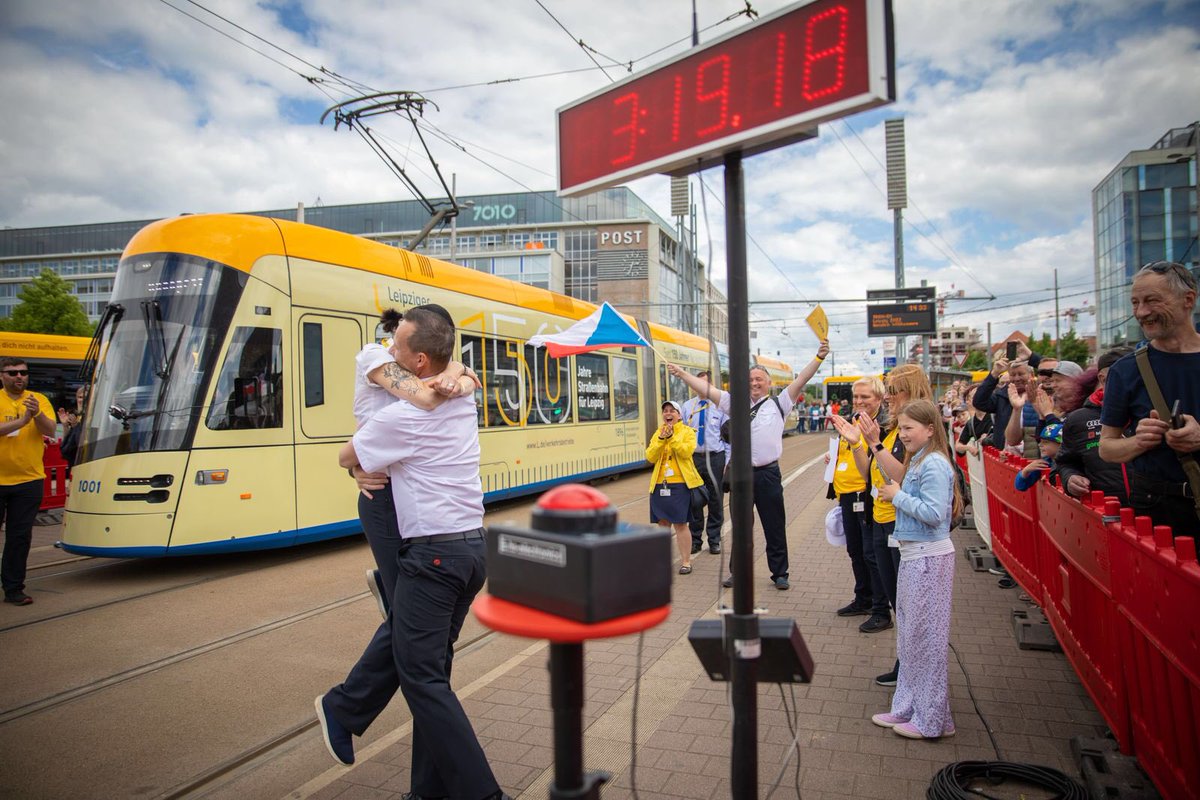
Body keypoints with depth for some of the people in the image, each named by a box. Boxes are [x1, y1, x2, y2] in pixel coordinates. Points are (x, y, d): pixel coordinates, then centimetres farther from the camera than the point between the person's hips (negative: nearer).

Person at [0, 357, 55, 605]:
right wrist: (22, 421, -27)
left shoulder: (39, 400, 3)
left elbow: (50, 431, -10)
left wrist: (37, 414, -26)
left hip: (29, 480, 1)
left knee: (20, 536, 5)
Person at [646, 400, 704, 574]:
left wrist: (671, 437, -20)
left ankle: (686, 561, 4)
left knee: (680, 524, -4)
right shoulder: (657, 434, 13)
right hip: (660, 485, 4)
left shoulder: (687, 432, 2)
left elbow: (686, 451, -16)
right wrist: (661, 439, -12)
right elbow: (650, 457, -1)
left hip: (680, 484, -4)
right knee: (663, 523, 9)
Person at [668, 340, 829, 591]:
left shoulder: (779, 403, 4)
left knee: (774, 527, 6)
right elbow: (707, 389, 5)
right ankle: (736, 571, 24)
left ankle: (780, 573, 19)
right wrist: (681, 374, -2)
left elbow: (801, 380, -5)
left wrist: (819, 357, -16)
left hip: (768, 474, -2)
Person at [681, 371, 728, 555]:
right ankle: (695, 540, 19)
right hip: (693, 457, 1)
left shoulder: (720, 406, 2)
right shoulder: (687, 406, 6)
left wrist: (727, 462, -3)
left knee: (716, 500, 7)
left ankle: (714, 540, 20)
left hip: (715, 458, -1)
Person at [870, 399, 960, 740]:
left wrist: (898, 496, -16)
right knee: (910, 633, 17)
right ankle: (908, 707, 30)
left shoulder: (934, 464, -17)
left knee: (926, 635, 0)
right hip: (913, 555, 10)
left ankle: (931, 719, 13)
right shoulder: (918, 461, 13)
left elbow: (933, 513, -24)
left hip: (928, 558, -10)